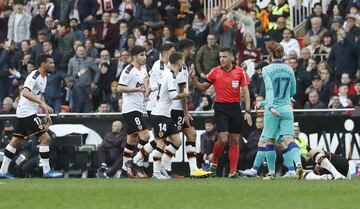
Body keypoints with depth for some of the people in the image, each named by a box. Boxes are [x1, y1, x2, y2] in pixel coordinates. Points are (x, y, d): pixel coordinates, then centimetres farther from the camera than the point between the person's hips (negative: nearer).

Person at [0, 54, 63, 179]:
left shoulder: (44, 78, 13)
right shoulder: (34, 76, -18)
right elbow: (25, 93, -33)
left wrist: (46, 113, 21)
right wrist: (42, 103, -39)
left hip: (22, 113, 11)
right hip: (27, 113, -11)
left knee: (16, 141, 14)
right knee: (45, 138, -12)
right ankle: (46, 171, -10)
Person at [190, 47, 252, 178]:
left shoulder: (240, 72, 2)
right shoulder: (215, 71, 0)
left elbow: (246, 92, 2)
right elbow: (202, 88, 7)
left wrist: (247, 111, -5)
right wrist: (193, 79, -11)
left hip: (235, 108, 2)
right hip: (221, 108, -2)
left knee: (234, 141, 2)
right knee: (223, 139, -14)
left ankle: (233, 171, 5)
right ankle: (214, 161, 12)